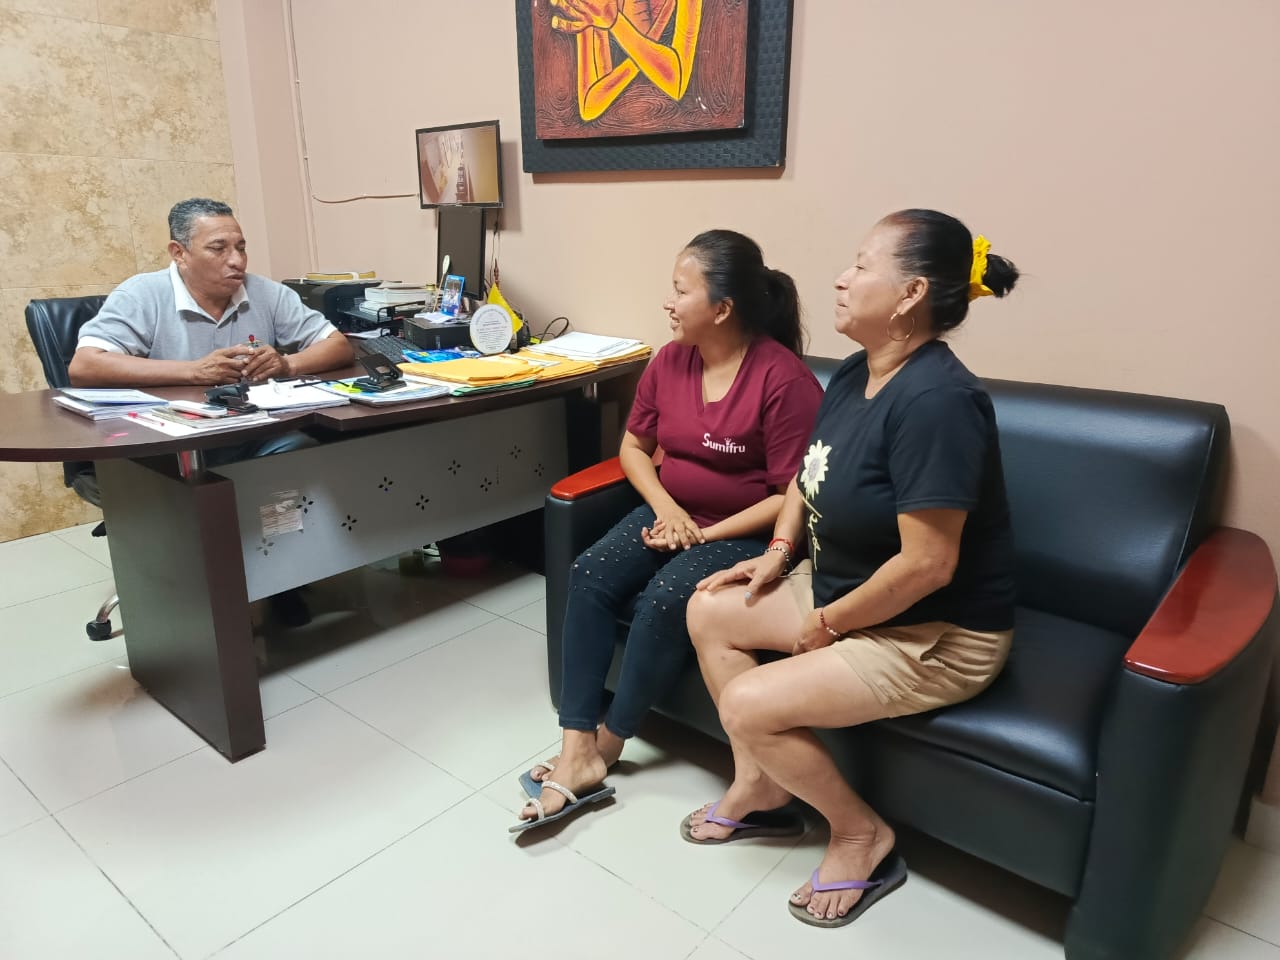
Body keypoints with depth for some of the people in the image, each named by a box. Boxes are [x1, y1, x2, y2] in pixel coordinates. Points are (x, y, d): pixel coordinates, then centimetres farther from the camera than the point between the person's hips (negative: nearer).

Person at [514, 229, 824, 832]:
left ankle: (609, 740, -4)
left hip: (745, 533, -6)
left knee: (664, 599, -30)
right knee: (588, 576, -18)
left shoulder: (783, 379, -17)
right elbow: (633, 447, 12)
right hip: (671, 514, 6)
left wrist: (706, 533, -18)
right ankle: (577, 753, -15)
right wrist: (666, 508, -7)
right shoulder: (669, 362, 2)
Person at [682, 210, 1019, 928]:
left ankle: (863, 834, 10)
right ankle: (759, 785, 21)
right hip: (846, 589, 10)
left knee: (749, 705, -19)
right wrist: (779, 551, 3)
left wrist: (827, 625, -17)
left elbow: (927, 564, -30)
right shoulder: (854, 374, 1)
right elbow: (812, 473, 17)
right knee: (710, 611, 7)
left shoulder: (935, 400, -29)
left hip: (936, 634, -9)